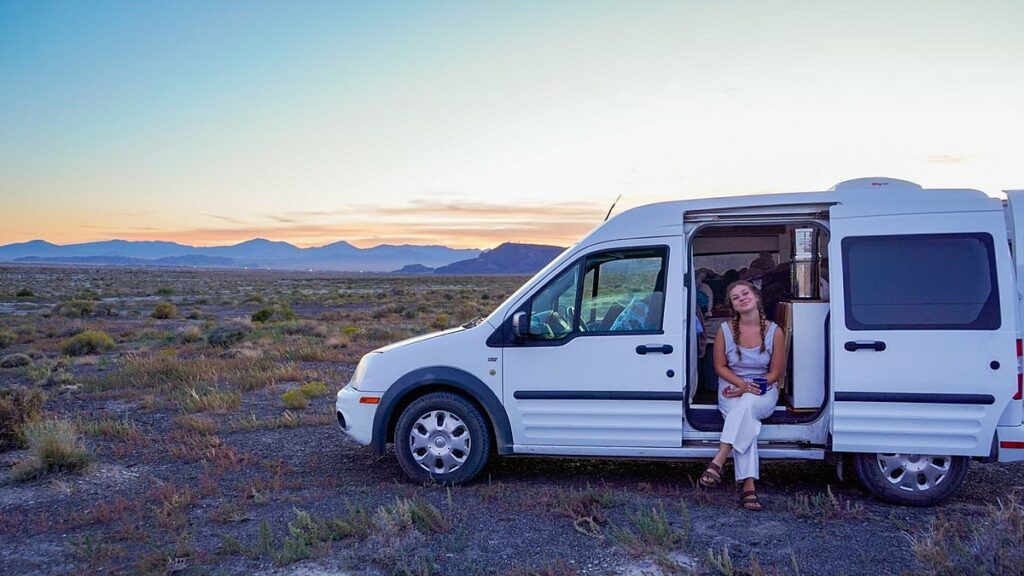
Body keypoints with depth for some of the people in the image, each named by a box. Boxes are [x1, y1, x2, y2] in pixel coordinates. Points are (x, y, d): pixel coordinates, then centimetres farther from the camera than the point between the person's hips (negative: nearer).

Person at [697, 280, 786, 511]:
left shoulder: (774, 332, -5)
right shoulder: (725, 330, -2)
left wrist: (750, 389, -14)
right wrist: (743, 384, -16)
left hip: (764, 391, 0)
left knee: (746, 405, -38)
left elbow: (776, 372, -2)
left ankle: (717, 462, -40)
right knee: (747, 422, -32)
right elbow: (720, 367, 2)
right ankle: (748, 487, -39)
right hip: (732, 388, 0)